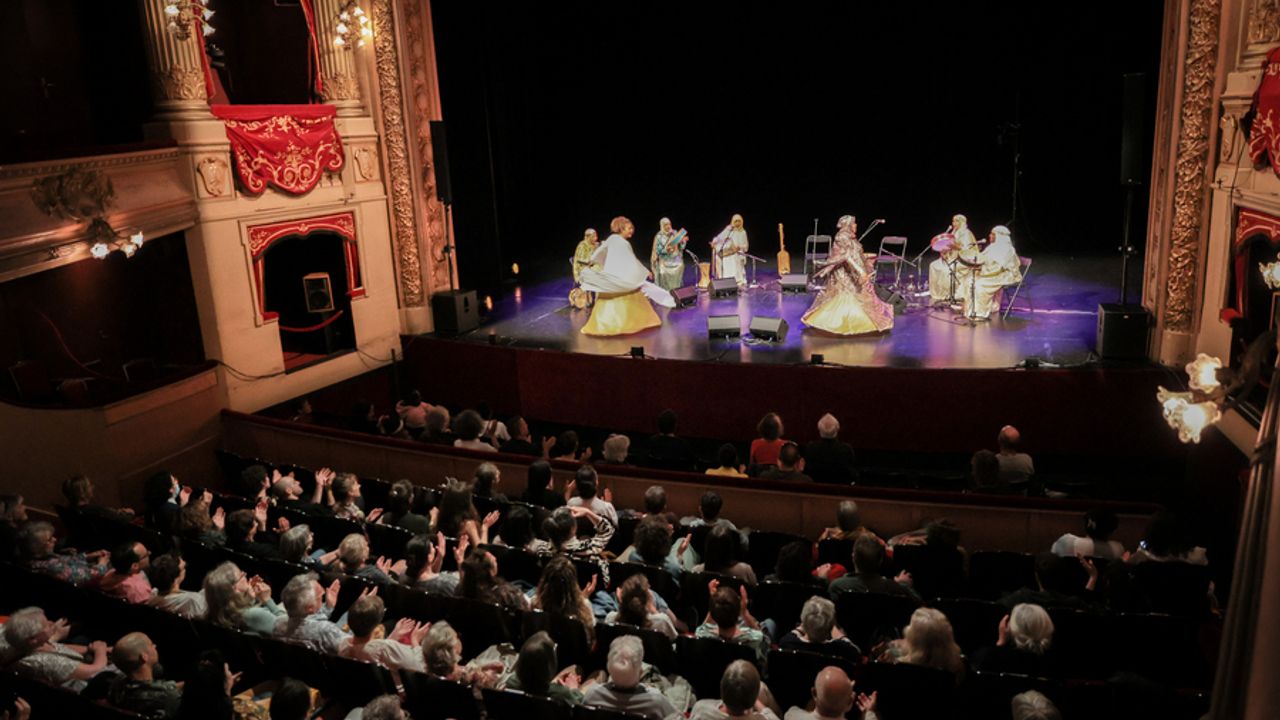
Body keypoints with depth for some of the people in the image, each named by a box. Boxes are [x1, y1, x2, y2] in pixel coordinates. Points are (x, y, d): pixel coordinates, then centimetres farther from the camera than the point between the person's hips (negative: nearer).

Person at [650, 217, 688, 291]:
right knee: (665, 285, -4)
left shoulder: (675, 234, 4)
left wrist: (683, 242, -17)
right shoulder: (659, 237, -6)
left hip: (676, 262, 3)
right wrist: (666, 250, -28)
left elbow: (681, 248, 4)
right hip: (665, 264, -3)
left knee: (676, 284, 5)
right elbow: (657, 250, -10)